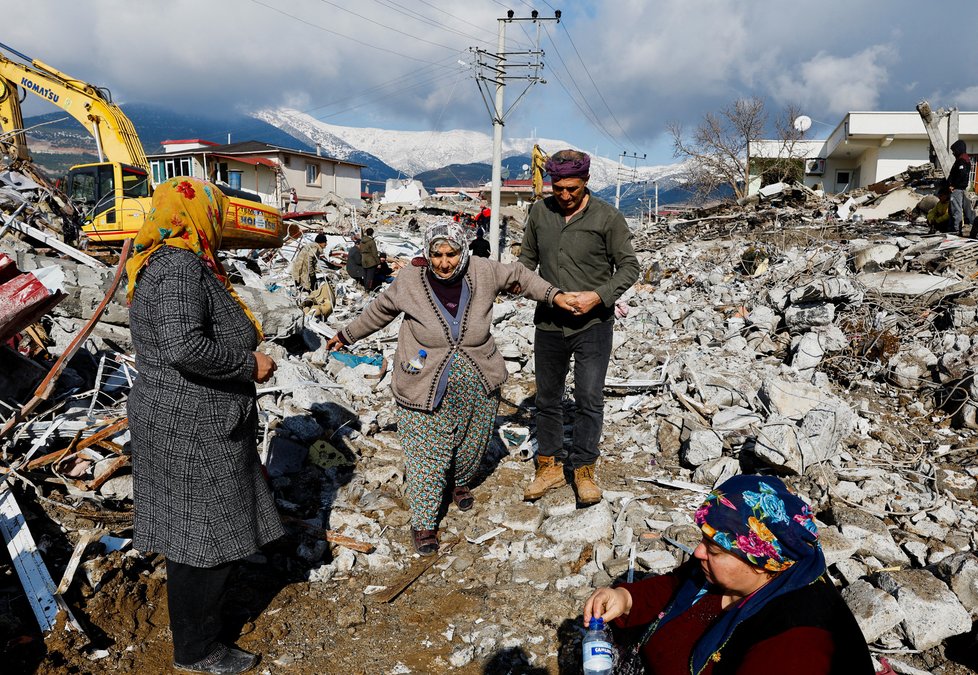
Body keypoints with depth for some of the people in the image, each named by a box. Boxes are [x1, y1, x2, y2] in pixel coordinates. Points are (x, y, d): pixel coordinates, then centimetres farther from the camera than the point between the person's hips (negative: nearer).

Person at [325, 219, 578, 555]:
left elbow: (518, 275, 10)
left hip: (477, 388, 3)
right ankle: (424, 522, 16)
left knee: (472, 444, 22)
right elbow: (379, 311, 7)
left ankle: (460, 482, 52)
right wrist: (347, 335, 16)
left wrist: (553, 295, 5)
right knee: (427, 455, -1)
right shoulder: (409, 281, -12)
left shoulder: (482, 273, -10)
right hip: (426, 389, -3)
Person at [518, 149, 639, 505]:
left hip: (592, 325, -4)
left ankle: (584, 469, 20)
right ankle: (550, 466, 30)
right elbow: (528, 256, 14)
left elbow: (629, 266, -4)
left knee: (589, 400, 1)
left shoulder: (607, 217, -9)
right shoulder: (539, 211, 2)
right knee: (547, 398, 13)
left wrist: (598, 296, -19)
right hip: (549, 324, 4)